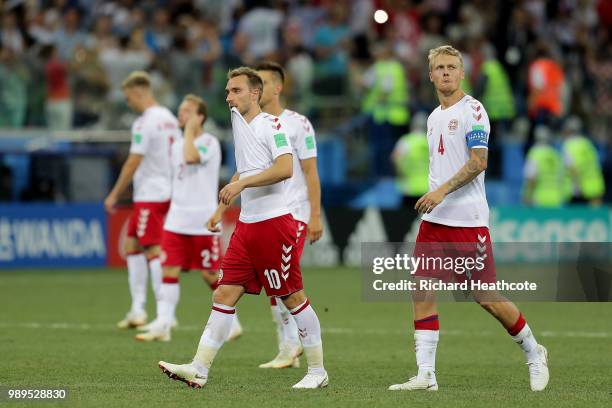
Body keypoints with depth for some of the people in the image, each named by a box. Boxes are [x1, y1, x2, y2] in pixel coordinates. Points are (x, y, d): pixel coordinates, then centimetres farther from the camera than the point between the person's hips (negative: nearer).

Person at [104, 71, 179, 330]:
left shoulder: (145, 122, -15)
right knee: (132, 245, 14)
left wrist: (114, 195, -8)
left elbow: (133, 163, -15)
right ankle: (138, 310, 12)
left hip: (149, 195, -9)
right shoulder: (169, 119, 12)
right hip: (167, 191, 9)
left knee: (153, 251, -8)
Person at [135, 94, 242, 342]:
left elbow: (191, 157, -30)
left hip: (203, 222, -6)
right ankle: (162, 325, -8)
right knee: (169, 270, -5)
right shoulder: (177, 145, 13)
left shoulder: (209, 143, -9)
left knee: (210, 274, 2)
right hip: (177, 220, 6)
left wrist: (190, 129, -18)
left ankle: (231, 323, 18)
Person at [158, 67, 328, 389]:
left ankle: (317, 371, 9)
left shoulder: (272, 124, -9)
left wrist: (241, 183, -24)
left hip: (274, 222, -8)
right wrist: (221, 209, 27)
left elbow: (285, 168, -23)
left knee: (292, 297, -1)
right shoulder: (237, 121, 16)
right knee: (224, 295, 0)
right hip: (246, 226, 8)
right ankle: (199, 369, -5)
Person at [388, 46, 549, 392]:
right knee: (422, 291, -4)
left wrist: (443, 191, -24)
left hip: (468, 219, -7)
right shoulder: (434, 117, 16)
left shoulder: (472, 110, -8)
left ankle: (534, 353, 18)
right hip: (434, 220, 7)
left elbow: (479, 162, -17)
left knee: (486, 297, -3)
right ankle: (426, 375, -3)